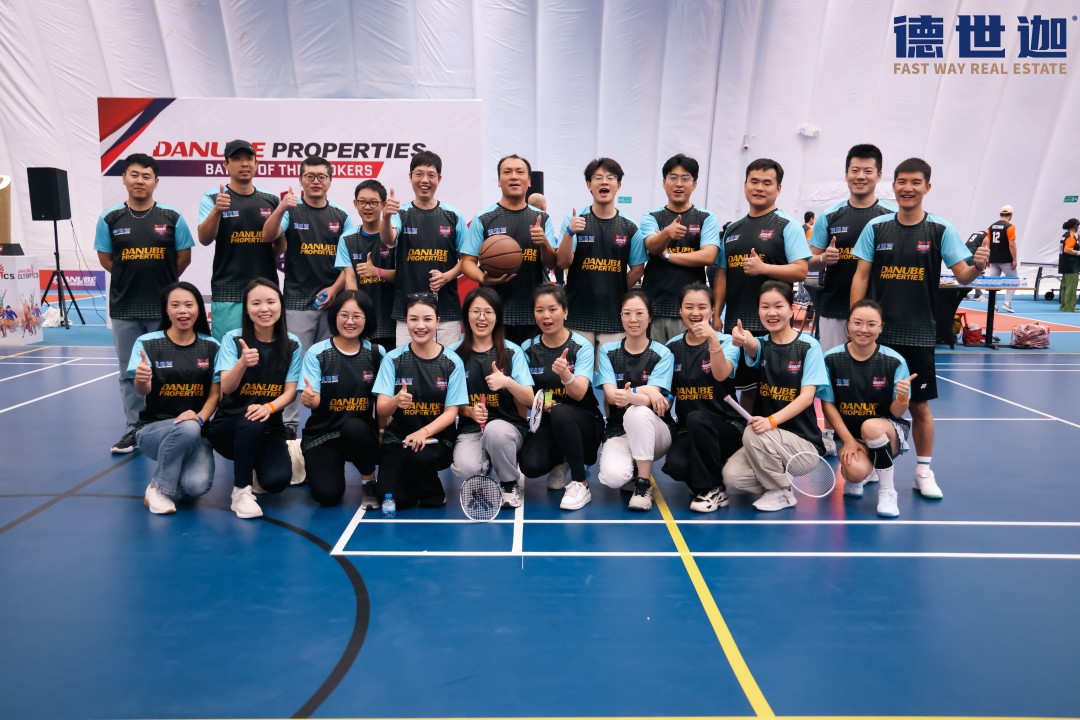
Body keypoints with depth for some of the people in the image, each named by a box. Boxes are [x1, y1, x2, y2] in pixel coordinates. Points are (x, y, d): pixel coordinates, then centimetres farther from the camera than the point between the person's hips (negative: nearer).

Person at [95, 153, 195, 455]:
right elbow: (105, 260, 9)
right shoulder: (110, 219, 2)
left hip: (164, 308, -2)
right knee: (129, 372, 10)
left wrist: (161, 280, 7)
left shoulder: (172, 218, -2)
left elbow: (184, 258, 4)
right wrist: (133, 278, 5)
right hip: (124, 309, 2)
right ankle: (133, 429, 21)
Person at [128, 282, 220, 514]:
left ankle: (180, 469, 14)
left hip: (196, 429, 2)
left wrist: (200, 417, -18)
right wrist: (141, 379, -38)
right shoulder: (148, 343, -5)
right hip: (154, 427, -2)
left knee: (197, 485, -25)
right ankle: (158, 489, -13)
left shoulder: (211, 347, 2)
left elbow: (215, 393, 2)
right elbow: (143, 391, -14)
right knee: (188, 429, -37)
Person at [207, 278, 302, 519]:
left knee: (276, 481, -23)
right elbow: (226, 389, -19)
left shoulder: (292, 345, -4)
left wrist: (269, 407, -28)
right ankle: (241, 491, -19)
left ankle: (257, 461, 15)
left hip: (269, 426, 2)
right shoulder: (232, 339, -9)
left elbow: (290, 391, -7)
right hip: (229, 425, -1)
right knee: (251, 419, -37)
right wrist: (243, 363, -39)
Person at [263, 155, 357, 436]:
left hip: (333, 301, 2)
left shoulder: (342, 217, 9)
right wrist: (281, 208, -32)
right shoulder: (291, 212, 3)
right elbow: (268, 236, -15)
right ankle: (288, 423, 5)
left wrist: (334, 289, -8)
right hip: (297, 301, -2)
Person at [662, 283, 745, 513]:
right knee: (675, 465, -30)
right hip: (687, 430, 2)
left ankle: (712, 488, -13)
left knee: (696, 419, -35)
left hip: (727, 427, -2)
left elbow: (721, 374, -24)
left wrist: (713, 339, -39)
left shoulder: (726, 341, -3)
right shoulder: (673, 347, 6)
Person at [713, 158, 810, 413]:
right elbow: (722, 274, 16)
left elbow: (800, 271, -8)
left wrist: (763, 267, -20)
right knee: (746, 387, 13)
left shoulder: (787, 226, -1)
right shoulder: (733, 229, 15)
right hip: (735, 323, 5)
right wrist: (716, 314, 9)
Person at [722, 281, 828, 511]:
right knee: (732, 476, -20)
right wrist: (743, 341, -50)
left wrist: (772, 421, -30)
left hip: (803, 440, -3)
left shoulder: (809, 346, -6)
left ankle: (783, 491, -6)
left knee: (753, 434, -31)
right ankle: (780, 472, 10)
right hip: (768, 439, 4)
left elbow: (807, 396, -14)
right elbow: (753, 348, -23)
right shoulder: (762, 344, 3)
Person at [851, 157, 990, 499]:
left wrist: (976, 267, -29)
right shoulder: (876, 227, 1)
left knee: (920, 405, 7)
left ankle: (923, 471, 22)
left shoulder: (941, 229, -1)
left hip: (919, 334, -1)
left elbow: (962, 275, -5)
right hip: (878, 331, 1)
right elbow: (861, 276, 1)